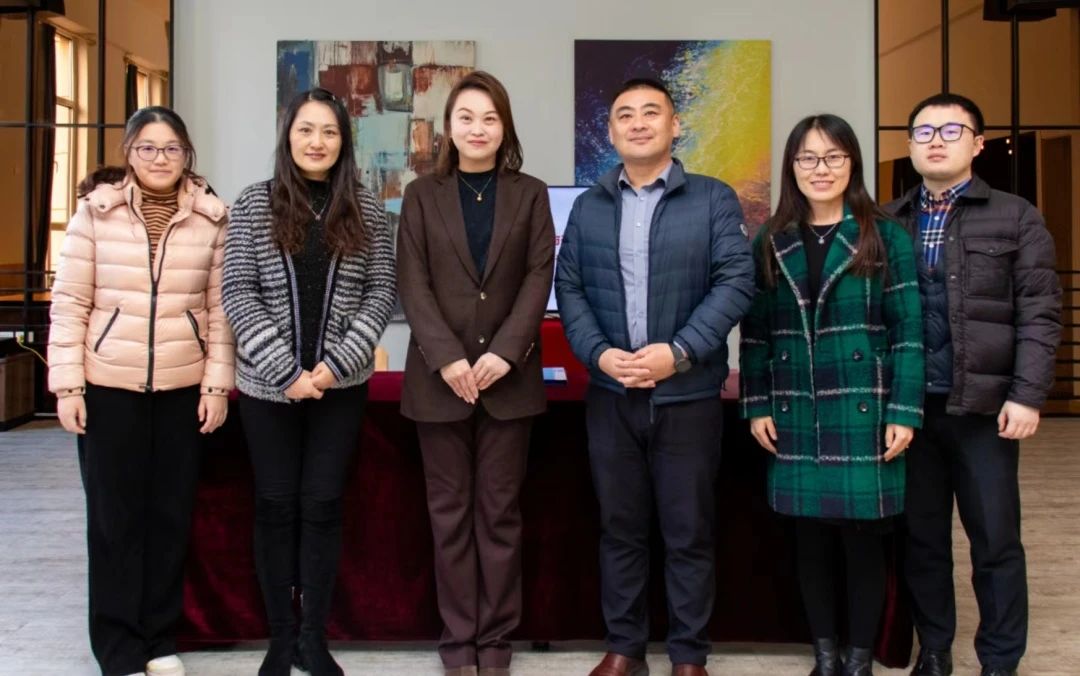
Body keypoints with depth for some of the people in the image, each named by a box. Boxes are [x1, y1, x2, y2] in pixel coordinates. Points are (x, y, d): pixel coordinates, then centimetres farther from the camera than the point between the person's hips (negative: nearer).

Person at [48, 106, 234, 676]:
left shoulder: (211, 218, 3)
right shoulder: (95, 210, -1)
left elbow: (220, 307, 3)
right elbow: (69, 302, -2)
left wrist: (218, 383, -1)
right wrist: (66, 383, -6)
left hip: (183, 387, 1)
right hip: (108, 385, -1)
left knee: (171, 512, 8)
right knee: (114, 513, 5)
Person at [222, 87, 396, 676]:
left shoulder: (366, 211, 3)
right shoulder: (253, 205, 0)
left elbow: (381, 293, 0)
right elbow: (237, 293, -4)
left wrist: (336, 364, -12)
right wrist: (286, 369, -13)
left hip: (341, 384, 0)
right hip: (268, 383, 0)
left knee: (322, 503, 4)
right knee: (276, 504, 6)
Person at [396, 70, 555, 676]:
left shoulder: (530, 194, 8)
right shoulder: (423, 195, 7)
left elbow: (539, 278, -1)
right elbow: (413, 284, -1)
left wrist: (503, 353, -13)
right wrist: (448, 358, -13)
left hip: (510, 376, 0)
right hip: (439, 376, 0)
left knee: (500, 511, 5)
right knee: (450, 511, 5)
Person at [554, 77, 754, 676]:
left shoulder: (714, 199, 0)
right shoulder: (588, 207, 9)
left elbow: (736, 281, -8)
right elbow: (568, 287, 4)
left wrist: (680, 351, -18)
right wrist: (600, 354, -12)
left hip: (689, 395, -2)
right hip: (610, 394, 3)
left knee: (688, 531, 6)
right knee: (619, 527, 11)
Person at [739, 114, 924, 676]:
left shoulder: (885, 238, 0)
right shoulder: (770, 243, 8)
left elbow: (908, 331, -3)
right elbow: (754, 333, 9)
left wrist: (904, 413, -10)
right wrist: (756, 407, 1)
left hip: (863, 415, -2)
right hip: (794, 418, 2)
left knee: (863, 540, 4)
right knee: (810, 540, 8)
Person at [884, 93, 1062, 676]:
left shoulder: (1015, 217, 3)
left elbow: (1039, 314, -2)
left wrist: (1027, 395, -11)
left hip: (983, 404, -2)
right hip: (909, 404, 2)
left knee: (995, 540, 6)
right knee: (921, 537, 11)